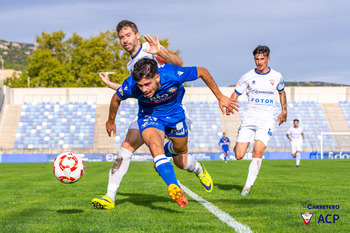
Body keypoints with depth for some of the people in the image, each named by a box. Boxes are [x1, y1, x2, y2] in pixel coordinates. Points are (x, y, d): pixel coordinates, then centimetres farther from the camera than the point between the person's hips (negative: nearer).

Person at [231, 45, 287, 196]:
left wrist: (284, 110, 22)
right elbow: (235, 94, 2)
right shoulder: (248, 77, 0)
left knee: (257, 152, -20)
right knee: (238, 156, -5)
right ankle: (239, 144, 33)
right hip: (248, 119, 1)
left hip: (266, 120, 0)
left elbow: (281, 92, 25)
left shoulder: (276, 76, 5)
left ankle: (248, 186, -10)